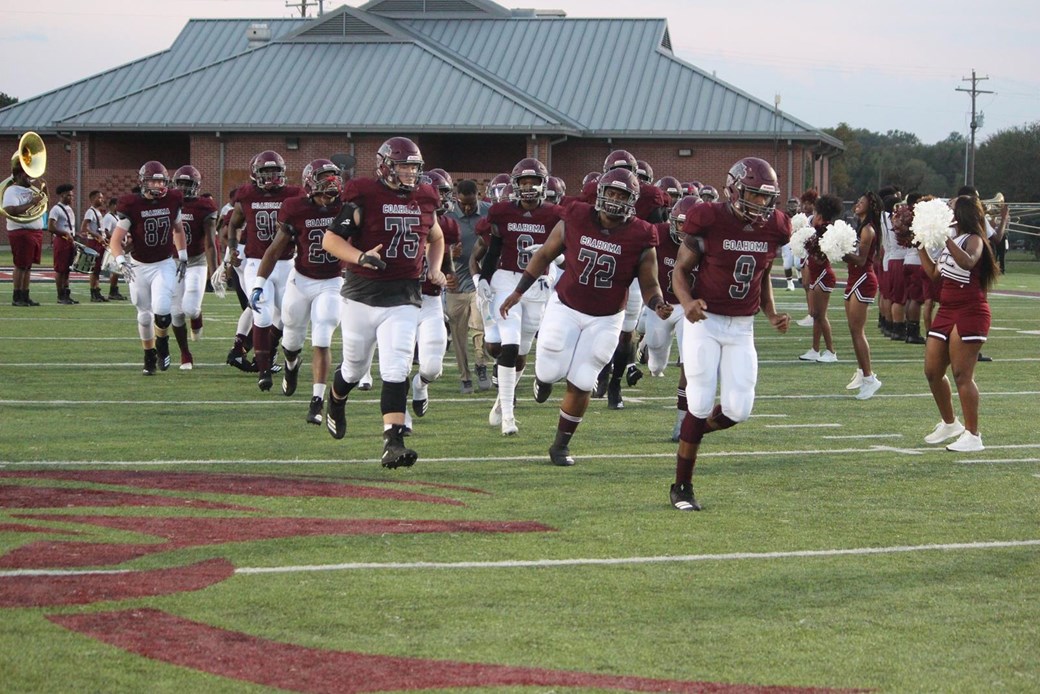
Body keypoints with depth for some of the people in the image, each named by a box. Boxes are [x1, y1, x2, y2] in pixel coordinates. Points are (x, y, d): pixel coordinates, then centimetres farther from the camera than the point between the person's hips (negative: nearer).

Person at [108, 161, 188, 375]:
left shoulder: (172, 201, -3)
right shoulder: (132, 205, -14)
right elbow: (116, 240, -13)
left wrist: (183, 257, 15)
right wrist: (121, 261, -30)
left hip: (164, 265, 1)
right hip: (139, 267, -1)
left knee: (162, 310, -19)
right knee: (145, 315, 8)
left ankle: (162, 343, 10)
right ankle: (149, 357, 28)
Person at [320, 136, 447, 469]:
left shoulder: (423, 200, 7)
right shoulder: (364, 198, -10)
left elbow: (436, 239, 27)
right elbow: (330, 239, -10)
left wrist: (434, 269, 9)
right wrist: (361, 257, -25)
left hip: (402, 300, 2)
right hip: (362, 296, -2)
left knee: (396, 372, -12)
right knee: (354, 367, 15)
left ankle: (393, 444, -19)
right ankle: (335, 404, 49)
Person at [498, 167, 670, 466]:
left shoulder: (640, 239, -13)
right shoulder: (574, 220, -11)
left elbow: (649, 284, -5)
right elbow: (545, 255, 3)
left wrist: (658, 305, -27)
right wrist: (519, 291, 3)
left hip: (605, 319, 0)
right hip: (565, 307, 0)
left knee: (580, 385, 0)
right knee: (551, 371, -5)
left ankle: (561, 445, 19)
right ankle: (544, 377, 35)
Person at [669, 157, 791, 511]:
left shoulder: (773, 229, 0)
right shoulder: (709, 222, -15)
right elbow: (681, 270, -5)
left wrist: (772, 314, 1)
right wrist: (687, 302, -24)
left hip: (742, 327, 5)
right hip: (705, 322, -5)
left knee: (738, 410, -5)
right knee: (701, 407, -8)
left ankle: (689, 431, 28)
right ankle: (681, 487, 6)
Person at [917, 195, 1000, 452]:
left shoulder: (974, 240, -10)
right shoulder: (953, 242, 17)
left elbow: (968, 262, -32)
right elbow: (934, 272, 24)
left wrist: (946, 238, -34)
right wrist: (921, 246, 19)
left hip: (969, 312, -9)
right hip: (946, 311, 9)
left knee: (962, 374, -12)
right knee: (932, 371, 12)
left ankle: (972, 435, -9)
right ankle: (949, 423, 29)